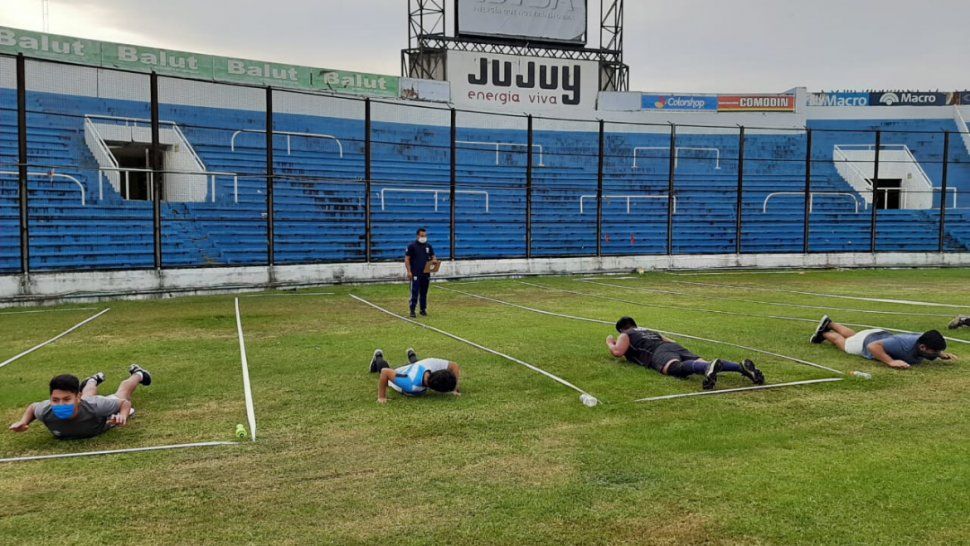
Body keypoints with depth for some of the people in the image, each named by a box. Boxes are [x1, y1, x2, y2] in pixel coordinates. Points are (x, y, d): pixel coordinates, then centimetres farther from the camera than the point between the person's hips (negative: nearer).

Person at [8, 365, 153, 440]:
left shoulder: (95, 406, -52)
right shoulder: (46, 412, -43)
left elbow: (124, 402, -35)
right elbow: (33, 406, -17)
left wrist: (123, 415, -55)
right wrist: (23, 422, -34)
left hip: (105, 417, -2)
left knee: (122, 392, 34)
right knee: (87, 394, 41)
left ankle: (138, 374, 66)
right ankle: (94, 380, 75)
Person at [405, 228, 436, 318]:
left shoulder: (428, 246, 11)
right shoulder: (412, 246, -4)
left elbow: (433, 257, 16)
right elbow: (407, 259, -6)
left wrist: (433, 261, -9)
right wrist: (409, 271, -13)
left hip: (426, 273, 5)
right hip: (415, 274, -5)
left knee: (424, 293, 10)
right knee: (415, 292, -7)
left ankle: (423, 309, 18)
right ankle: (412, 310, -3)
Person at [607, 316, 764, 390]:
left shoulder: (626, 336, 24)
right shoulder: (650, 332, 43)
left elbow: (617, 352, 7)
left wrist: (609, 343, 31)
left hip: (659, 353, -7)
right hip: (676, 346, 7)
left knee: (677, 368, -37)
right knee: (703, 364, -13)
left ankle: (710, 367, -69)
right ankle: (741, 366, -38)